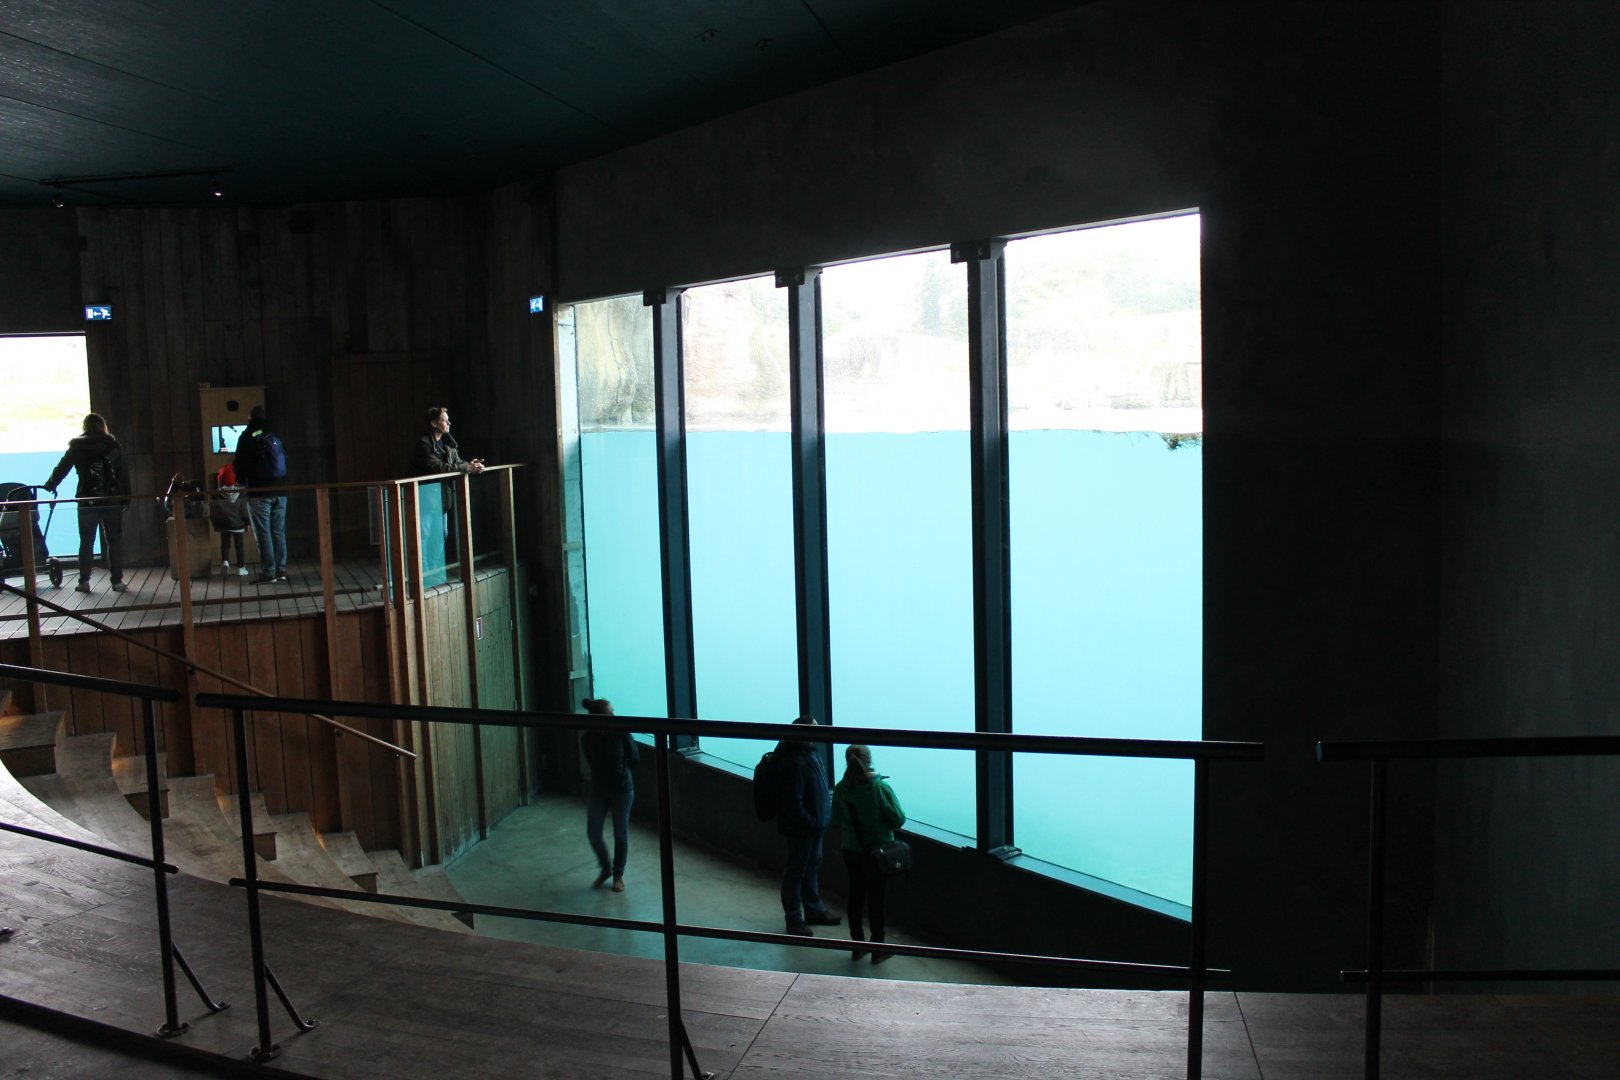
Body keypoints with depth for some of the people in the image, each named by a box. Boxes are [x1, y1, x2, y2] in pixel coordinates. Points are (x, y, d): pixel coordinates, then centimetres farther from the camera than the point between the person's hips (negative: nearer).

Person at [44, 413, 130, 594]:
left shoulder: (77, 447, 3)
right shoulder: (112, 445, 2)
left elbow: (62, 467, 9)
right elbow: (123, 473, 1)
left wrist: (49, 486, 21)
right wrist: (126, 496, 5)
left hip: (87, 501, 1)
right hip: (112, 500, 0)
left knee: (86, 542, 8)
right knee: (114, 541, 3)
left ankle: (84, 581, 7)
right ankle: (117, 581, 1)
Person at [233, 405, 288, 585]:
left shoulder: (248, 436, -3)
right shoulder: (275, 437, 13)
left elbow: (240, 463, -5)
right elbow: (284, 461, 16)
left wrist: (241, 481, 12)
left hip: (259, 492, -5)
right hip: (279, 490, 5)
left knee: (263, 533, -4)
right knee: (278, 532, 8)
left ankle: (268, 572, -7)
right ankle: (281, 570, 8)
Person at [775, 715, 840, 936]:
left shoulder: (812, 751, 1)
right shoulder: (794, 762, -28)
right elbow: (793, 803, -26)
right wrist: (810, 822, -21)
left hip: (815, 823, 9)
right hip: (799, 828, -9)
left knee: (812, 868, 22)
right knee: (795, 872, 6)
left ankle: (814, 910, 38)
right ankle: (794, 920, 18)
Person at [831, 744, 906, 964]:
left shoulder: (841, 789, -9)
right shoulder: (880, 787, -21)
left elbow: (836, 820, 3)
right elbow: (899, 820, -15)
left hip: (851, 851, 3)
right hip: (878, 853, -3)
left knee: (856, 895, 16)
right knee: (876, 898, 8)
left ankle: (857, 946, 27)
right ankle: (878, 949, 19)